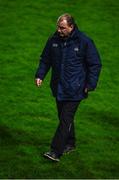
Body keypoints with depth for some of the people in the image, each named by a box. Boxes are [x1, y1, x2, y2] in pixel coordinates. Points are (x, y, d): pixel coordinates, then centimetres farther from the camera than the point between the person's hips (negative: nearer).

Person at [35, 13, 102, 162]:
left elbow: (95, 64, -3)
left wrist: (90, 85, -8)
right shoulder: (53, 40, 3)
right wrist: (40, 75, 2)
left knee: (65, 119, -11)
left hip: (74, 90, -5)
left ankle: (56, 152, -14)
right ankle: (70, 144, 33)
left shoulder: (84, 42, -10)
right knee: (63, 117, 15)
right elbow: (45, 59, 17)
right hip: (58, 87, 6)